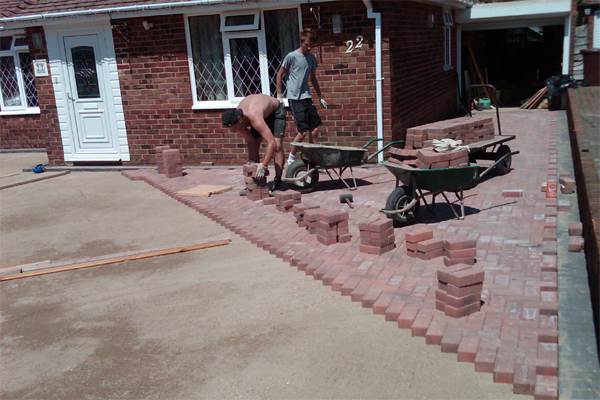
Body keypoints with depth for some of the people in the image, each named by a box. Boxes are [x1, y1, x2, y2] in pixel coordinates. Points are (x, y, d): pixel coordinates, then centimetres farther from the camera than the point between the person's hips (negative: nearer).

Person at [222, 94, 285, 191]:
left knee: (277, 146, -21)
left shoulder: (255, 118, -46)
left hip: (275, 111, -6)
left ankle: (278, 181, -16)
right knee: (253, 147, -1)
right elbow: (250, 142, -16)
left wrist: (263, 166, -51)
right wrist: (252, 162, -26)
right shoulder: (236, 120, -25)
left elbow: (272, 143, -50)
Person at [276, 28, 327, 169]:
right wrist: (279, 95, -2)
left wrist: (320, 97, 22)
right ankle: (290, 159, 4)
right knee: (303, 131, -10)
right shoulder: (291, 56, -7)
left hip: (306, 97, 6)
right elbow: (279, 74, 0)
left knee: (314, 130, 3)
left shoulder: (311, 58, 12)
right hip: (294, 98, -6)